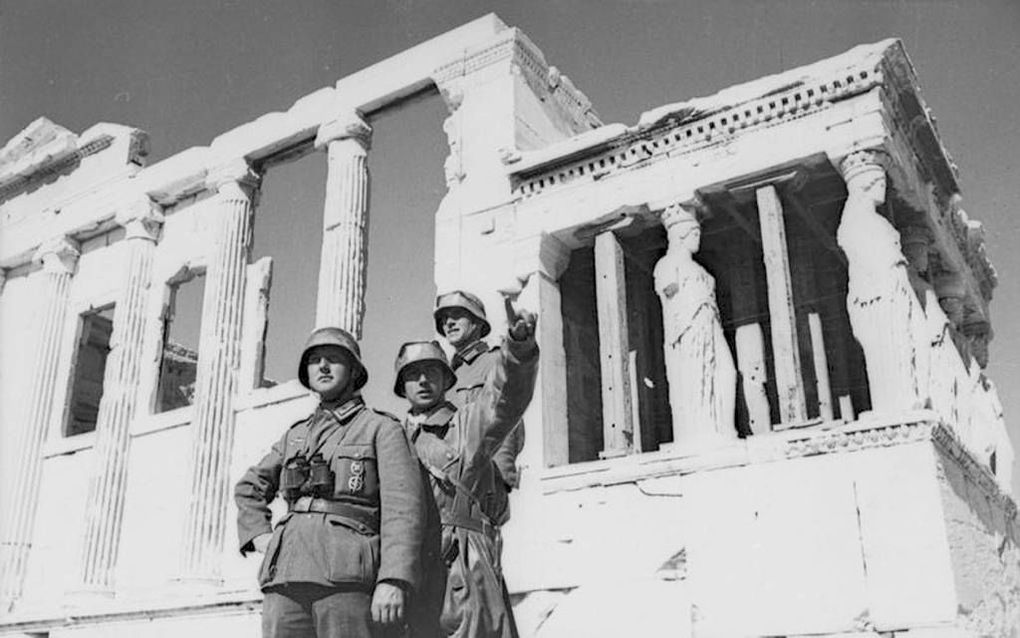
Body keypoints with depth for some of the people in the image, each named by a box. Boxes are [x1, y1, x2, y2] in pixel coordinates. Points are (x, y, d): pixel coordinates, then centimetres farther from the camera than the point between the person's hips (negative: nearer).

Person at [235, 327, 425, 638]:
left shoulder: (381, 428, 7)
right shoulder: (296, 435, 23)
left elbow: (403, 507, -5)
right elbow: (249, 488, 36)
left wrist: (394, 581, -17)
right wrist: (259, 536, 17)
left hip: (348, 577, -4)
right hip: (287, 574, 5)